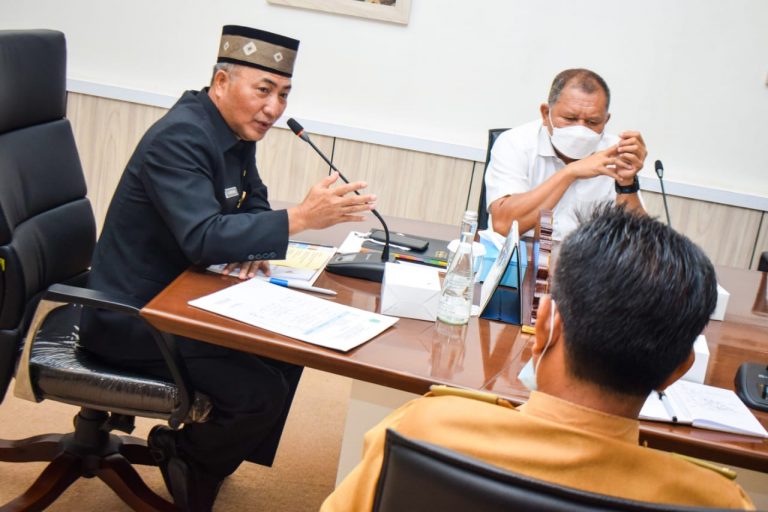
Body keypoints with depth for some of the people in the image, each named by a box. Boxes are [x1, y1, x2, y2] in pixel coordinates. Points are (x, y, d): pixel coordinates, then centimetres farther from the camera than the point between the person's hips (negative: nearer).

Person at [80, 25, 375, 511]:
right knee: (261, 393, -18)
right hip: (133, 313, -9)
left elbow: (253, 204, 14)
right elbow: (202, 236, -33)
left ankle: (211, 454, 23)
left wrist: (254, 247, -9)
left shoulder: (236, 130, 3)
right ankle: (182, 455, 12)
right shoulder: (180, 138, -24)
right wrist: (301, 218, -39)